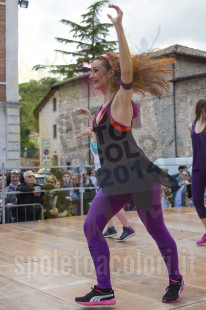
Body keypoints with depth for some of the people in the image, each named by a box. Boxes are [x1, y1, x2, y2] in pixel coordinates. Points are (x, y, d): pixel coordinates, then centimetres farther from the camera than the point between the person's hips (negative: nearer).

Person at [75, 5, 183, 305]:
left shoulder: (122, 98, -11)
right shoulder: (106, 105, 12)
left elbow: (127, 68, -28)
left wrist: (118, 26, -32)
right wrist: (93, 131, 35)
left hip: (138, 176, -8)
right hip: (115, 179, 8)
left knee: (157, 231, 5)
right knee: (91, 227, 2)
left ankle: (175, 281, 28)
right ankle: (104, 291, 9)